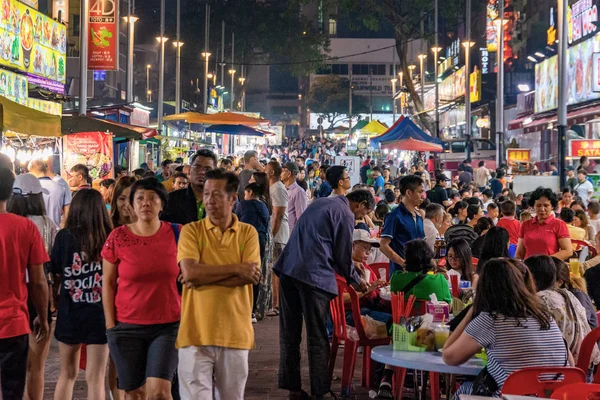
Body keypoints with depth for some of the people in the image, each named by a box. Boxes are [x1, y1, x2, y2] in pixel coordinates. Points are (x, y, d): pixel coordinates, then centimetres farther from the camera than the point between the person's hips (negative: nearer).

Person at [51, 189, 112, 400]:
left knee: (67, 374, 19)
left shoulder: (64, 236, -7)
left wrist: (58, 303, 13)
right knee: (95, 378, 7)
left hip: (70, 313, 1)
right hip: (100, 313, -1)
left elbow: (56, 277, -4)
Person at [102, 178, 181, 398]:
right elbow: (108, 283, 4)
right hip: (127, 327, 1)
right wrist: (110, 324, 0)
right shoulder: (118, 237, -2)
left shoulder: (176, 234, 0)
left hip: (168, 326, 0)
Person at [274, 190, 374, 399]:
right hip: (313, 275, -8)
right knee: (317, 337, 0)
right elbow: (343, 254, -3)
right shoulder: (346, 215, -5)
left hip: (288, 268, 8)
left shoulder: (321, 202, 21)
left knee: (290, 333, 12)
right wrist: (356, 281, 14)